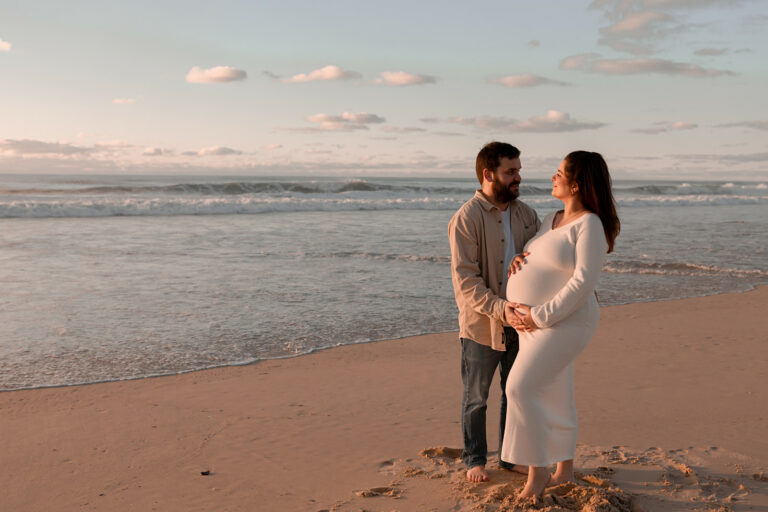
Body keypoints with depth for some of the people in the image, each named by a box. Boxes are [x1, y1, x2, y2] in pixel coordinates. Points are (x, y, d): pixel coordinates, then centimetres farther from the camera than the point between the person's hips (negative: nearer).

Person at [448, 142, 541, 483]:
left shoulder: (524, 214, 5)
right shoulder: (466, 218, -15)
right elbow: (465, 279, -19)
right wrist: (499, 309, -28)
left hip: (520, 321, 6)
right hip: (482, 324, -6)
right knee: (476, 397, 10)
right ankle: (474, 460, 27)